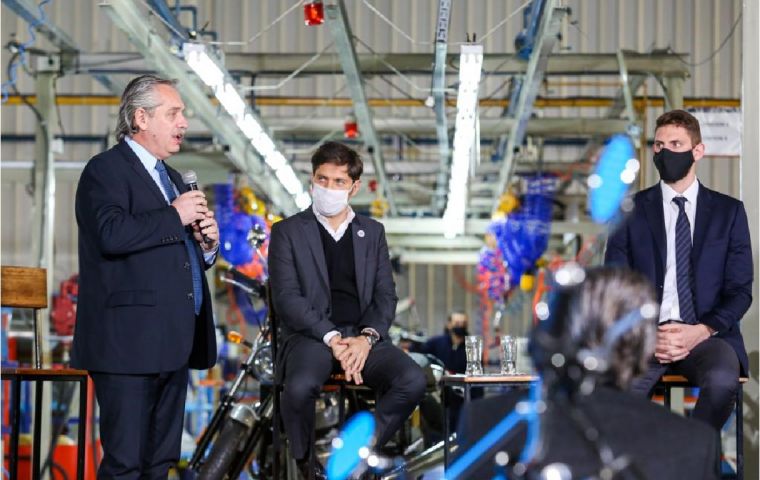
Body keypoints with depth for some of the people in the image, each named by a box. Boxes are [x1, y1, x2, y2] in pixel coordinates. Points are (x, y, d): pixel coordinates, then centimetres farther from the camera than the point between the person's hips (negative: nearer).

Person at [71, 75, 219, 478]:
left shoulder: (170, 178, 23)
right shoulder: (105, 170, -5)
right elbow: (112, 234, -24)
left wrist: (207, 243, 7)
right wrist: (175, 216, -14)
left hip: (173, 344, 9)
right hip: (129, 343, -9)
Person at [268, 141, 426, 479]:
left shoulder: (372, 232, 16)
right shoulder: (287, 232, 6)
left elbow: (386, 296, 10)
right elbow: (286, 297, -5)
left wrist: (366, 338, -11)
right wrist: (331, 338, -17)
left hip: (363, 335, 3)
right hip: (311, 335, -3)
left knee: (413, 381, -25)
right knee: (300, 387, -36)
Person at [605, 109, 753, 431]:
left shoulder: (729, 211, 11)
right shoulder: (631, 210, 11)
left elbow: (740, 290, 8)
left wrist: (702, 330, -11)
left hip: (707, 335, 0)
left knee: (722, 381, -35)